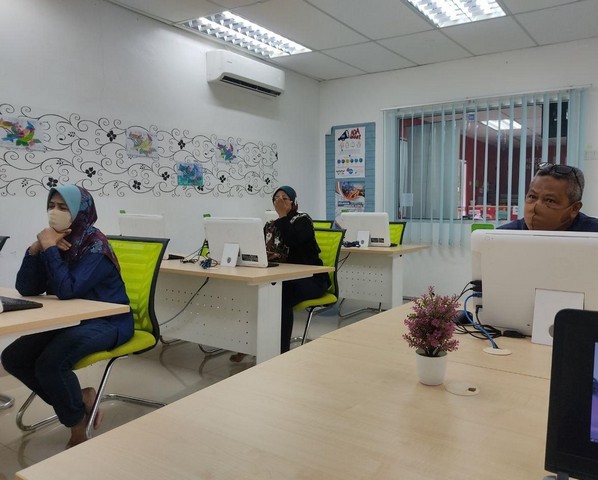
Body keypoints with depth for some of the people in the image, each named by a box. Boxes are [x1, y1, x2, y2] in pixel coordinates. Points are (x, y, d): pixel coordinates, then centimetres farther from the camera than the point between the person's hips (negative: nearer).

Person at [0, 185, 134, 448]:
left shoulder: (95, 246, -18)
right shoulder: (55, 241, 3)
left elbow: (68, 290, -29)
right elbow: (27, 289, -2)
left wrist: (50, 249, -22)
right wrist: (36, 250, -15)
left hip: (108, 322, -8)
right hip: (71, 321, 8)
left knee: (50, 362, -27)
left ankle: (78, 430, -3)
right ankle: (79, 400, 7)